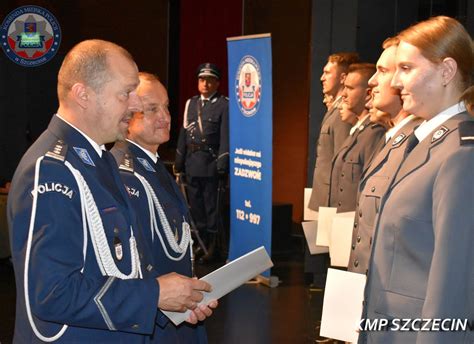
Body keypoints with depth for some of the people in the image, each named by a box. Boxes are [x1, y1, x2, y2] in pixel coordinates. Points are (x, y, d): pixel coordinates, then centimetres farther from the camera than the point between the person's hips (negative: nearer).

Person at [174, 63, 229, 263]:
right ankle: (201, 242, 23)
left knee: (212, 206, 0)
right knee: (195, 206, 11)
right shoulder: (191, 103, 12)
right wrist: (179, 162, 10)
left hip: (211, 163, -6)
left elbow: (226, 136, -9)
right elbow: (184, 133, 13)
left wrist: (222, 165, -14)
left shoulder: (224, 105, -5)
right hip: (192, 163, 6)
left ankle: (212, 246, 8)